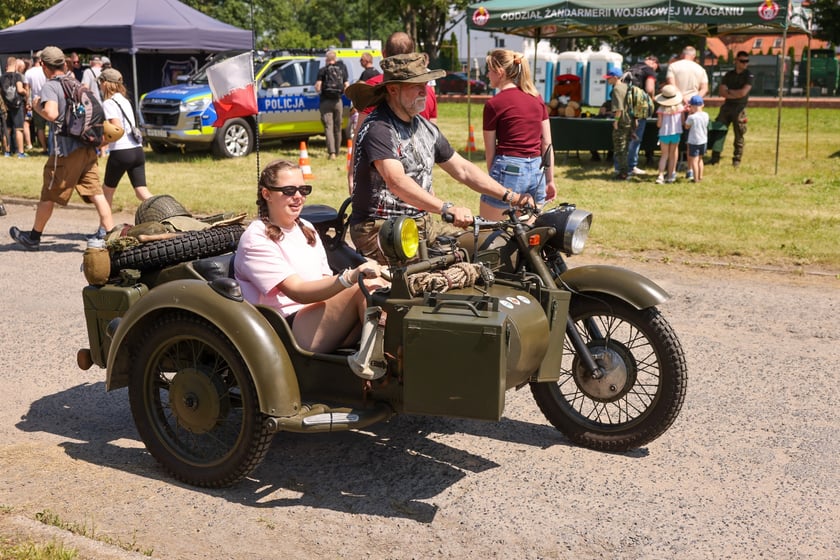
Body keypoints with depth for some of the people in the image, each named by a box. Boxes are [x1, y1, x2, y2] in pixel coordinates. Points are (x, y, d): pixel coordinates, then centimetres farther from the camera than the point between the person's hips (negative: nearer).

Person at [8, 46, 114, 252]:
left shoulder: (50, 86, -8)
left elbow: (51, 113, -23)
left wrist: (37, 106, -6)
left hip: (66, 151, -6)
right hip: (88, 148, 6)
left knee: (49, 195, 9)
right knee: (96, 194, 1)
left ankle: (33, 237, 24)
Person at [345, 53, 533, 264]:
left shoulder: (426, 128, 13)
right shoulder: (377, 129, -14)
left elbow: (462, 169, 16)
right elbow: (397, 182, -28)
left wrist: (509, 196, 5)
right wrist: (448, 209, -38)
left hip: (421, 223, 8)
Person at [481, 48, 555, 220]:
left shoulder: (494, 104, -5)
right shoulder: (537, 98, 10)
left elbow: (490, 150, 0)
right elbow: (547, 144, 9)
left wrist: (492, 177, 14)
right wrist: (550, 180, 14)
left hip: (509, 169, -6)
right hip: (537, 171, 6)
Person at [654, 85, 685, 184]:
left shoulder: (661, 109, -11)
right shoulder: (680, 107, -4)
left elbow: (659, 124, -10)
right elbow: (682, 122, 1)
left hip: (664, 134, -1)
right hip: (676, 133, 1)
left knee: (664, 155, 9)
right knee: (672, 155, 13)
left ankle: (661, 176, -3)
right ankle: (670, 175, 17)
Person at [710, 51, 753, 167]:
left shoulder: (749, 76, -2)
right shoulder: (729, 75, 10)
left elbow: (743, 93, -14)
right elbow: (721, 92, 1)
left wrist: (729, 91, -2)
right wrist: (735, 94, -10)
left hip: (739, 108, -4)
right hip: (726, 106, 4)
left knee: (739, 135, 1)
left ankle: (737, 160, 10)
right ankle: (715, 158, 8)